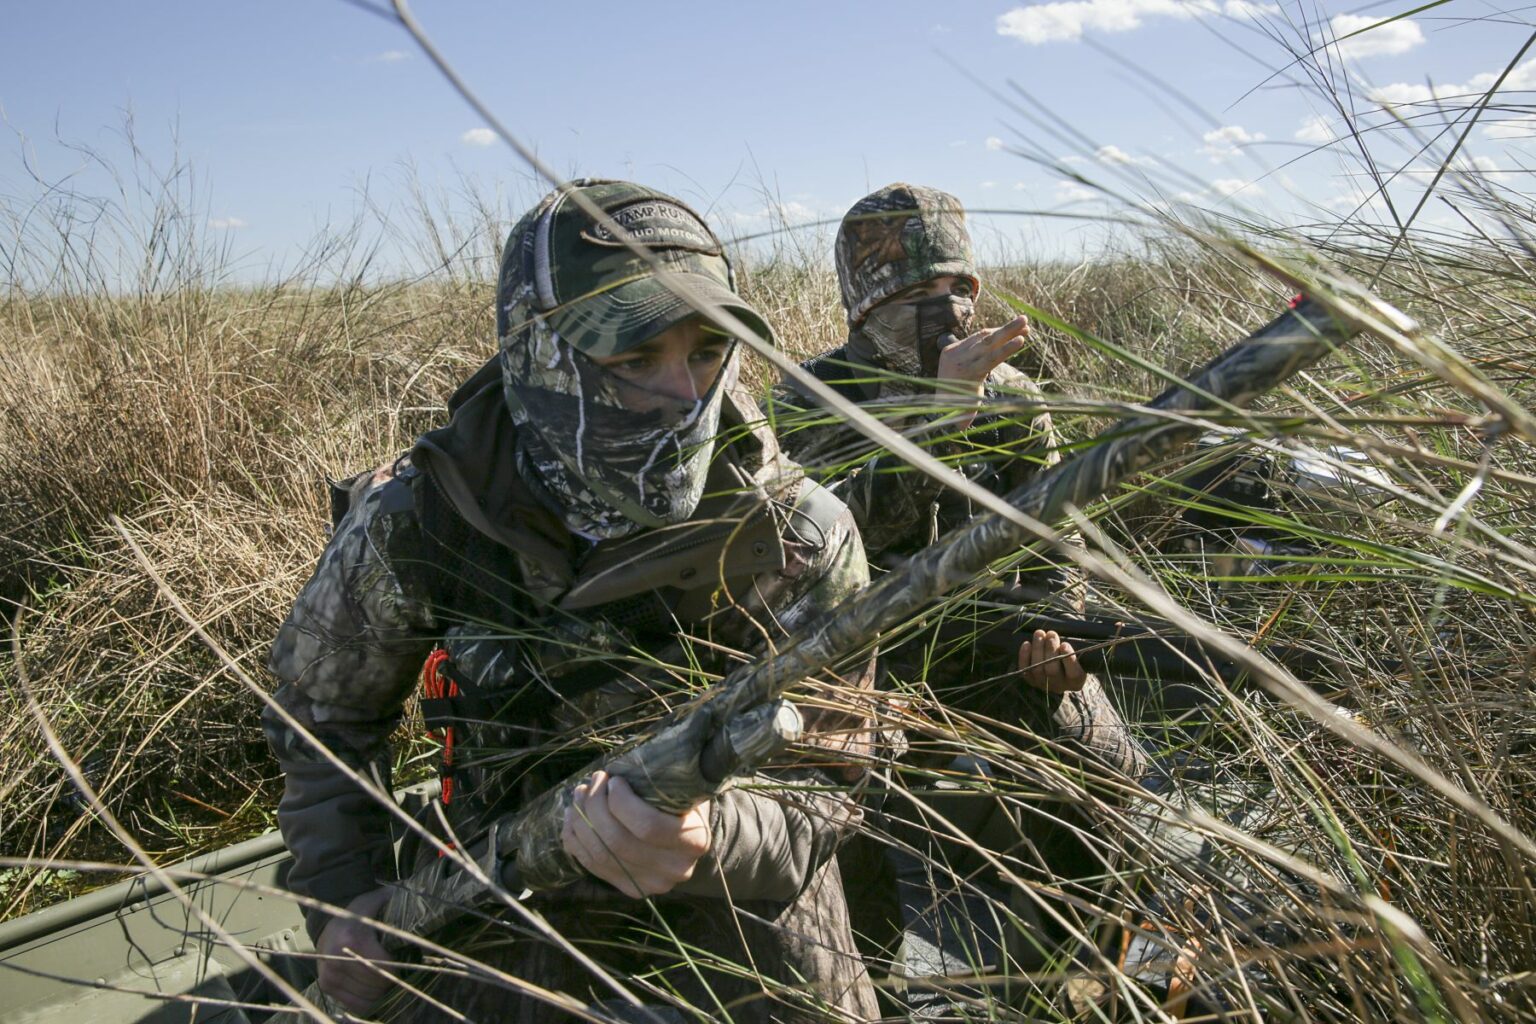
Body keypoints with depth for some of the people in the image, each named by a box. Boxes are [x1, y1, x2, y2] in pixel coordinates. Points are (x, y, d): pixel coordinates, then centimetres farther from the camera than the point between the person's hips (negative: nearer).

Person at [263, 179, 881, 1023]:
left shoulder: (803, 542, -23)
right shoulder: (414, 519, -19)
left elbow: (817, 793, -20)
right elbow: (324, 709, 0)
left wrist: (705, 842, -41)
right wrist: (347, 899, -8)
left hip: (737, 896, 0)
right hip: (507, 899, 1)